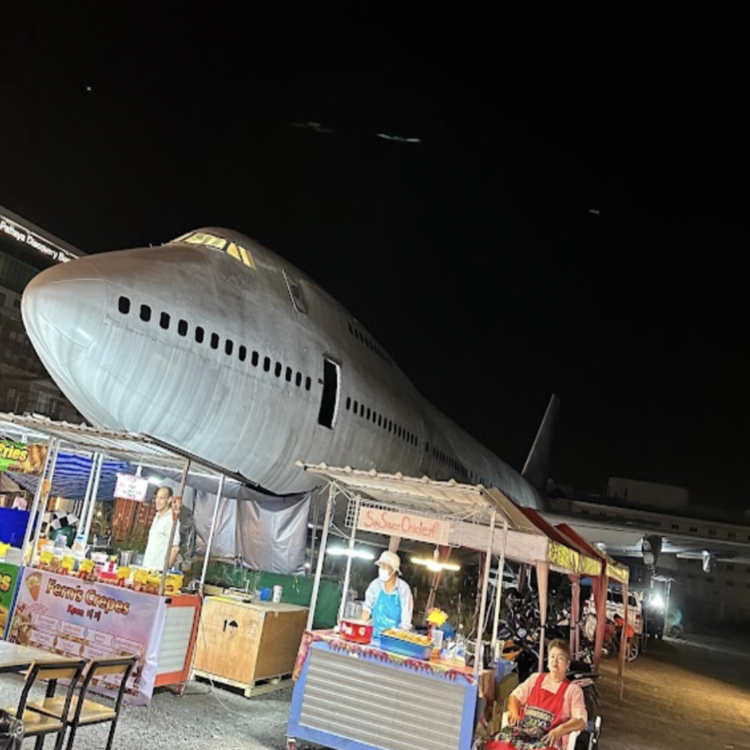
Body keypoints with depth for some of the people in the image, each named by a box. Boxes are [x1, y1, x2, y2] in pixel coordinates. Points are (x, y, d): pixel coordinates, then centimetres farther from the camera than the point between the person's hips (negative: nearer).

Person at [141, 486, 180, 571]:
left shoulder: (172, 519, -14)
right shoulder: (157, 517, 13)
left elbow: (175, 548, -16)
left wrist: (166, 569, -16)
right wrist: (145, 564, 13)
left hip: (159, 569, -8)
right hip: (147, 566, 8)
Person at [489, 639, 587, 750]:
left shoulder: (573, 690, 11)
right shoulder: (535, 678, 23)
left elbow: (581, 721, 0)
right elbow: (515, 696, 22)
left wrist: (560, 729, -19)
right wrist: (514, 714, -1)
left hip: (547, 738, -3)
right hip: (522, 731, 3)